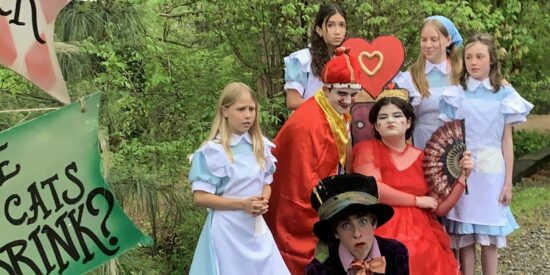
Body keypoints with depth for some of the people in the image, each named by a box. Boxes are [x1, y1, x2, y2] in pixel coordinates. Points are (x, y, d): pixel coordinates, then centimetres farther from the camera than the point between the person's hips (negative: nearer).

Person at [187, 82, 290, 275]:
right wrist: (242, 204, -20)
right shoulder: (213, 151, -13)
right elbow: (200, 198, -13)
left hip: (257, 228, 5)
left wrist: (263, 202, -7)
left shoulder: (261, 146, 4)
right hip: (227, 230, -5)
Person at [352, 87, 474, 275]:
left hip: (420, 231, 3)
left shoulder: (422, 158, 14)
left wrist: (462, 176, 2)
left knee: (432, 259, -26)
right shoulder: (367, 149, 6)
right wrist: (417, 200, -3)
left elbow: (440, 208, 12)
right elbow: (373, 189, -10)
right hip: (383, 231, -3)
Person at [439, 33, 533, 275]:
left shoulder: (504, 95, 3)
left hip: (492, 171, 0)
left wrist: (508, 181, 1)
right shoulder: (455, 95, 2)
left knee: (489, 236, 7)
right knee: (464, 236, 2)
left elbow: (506, 141, 3)